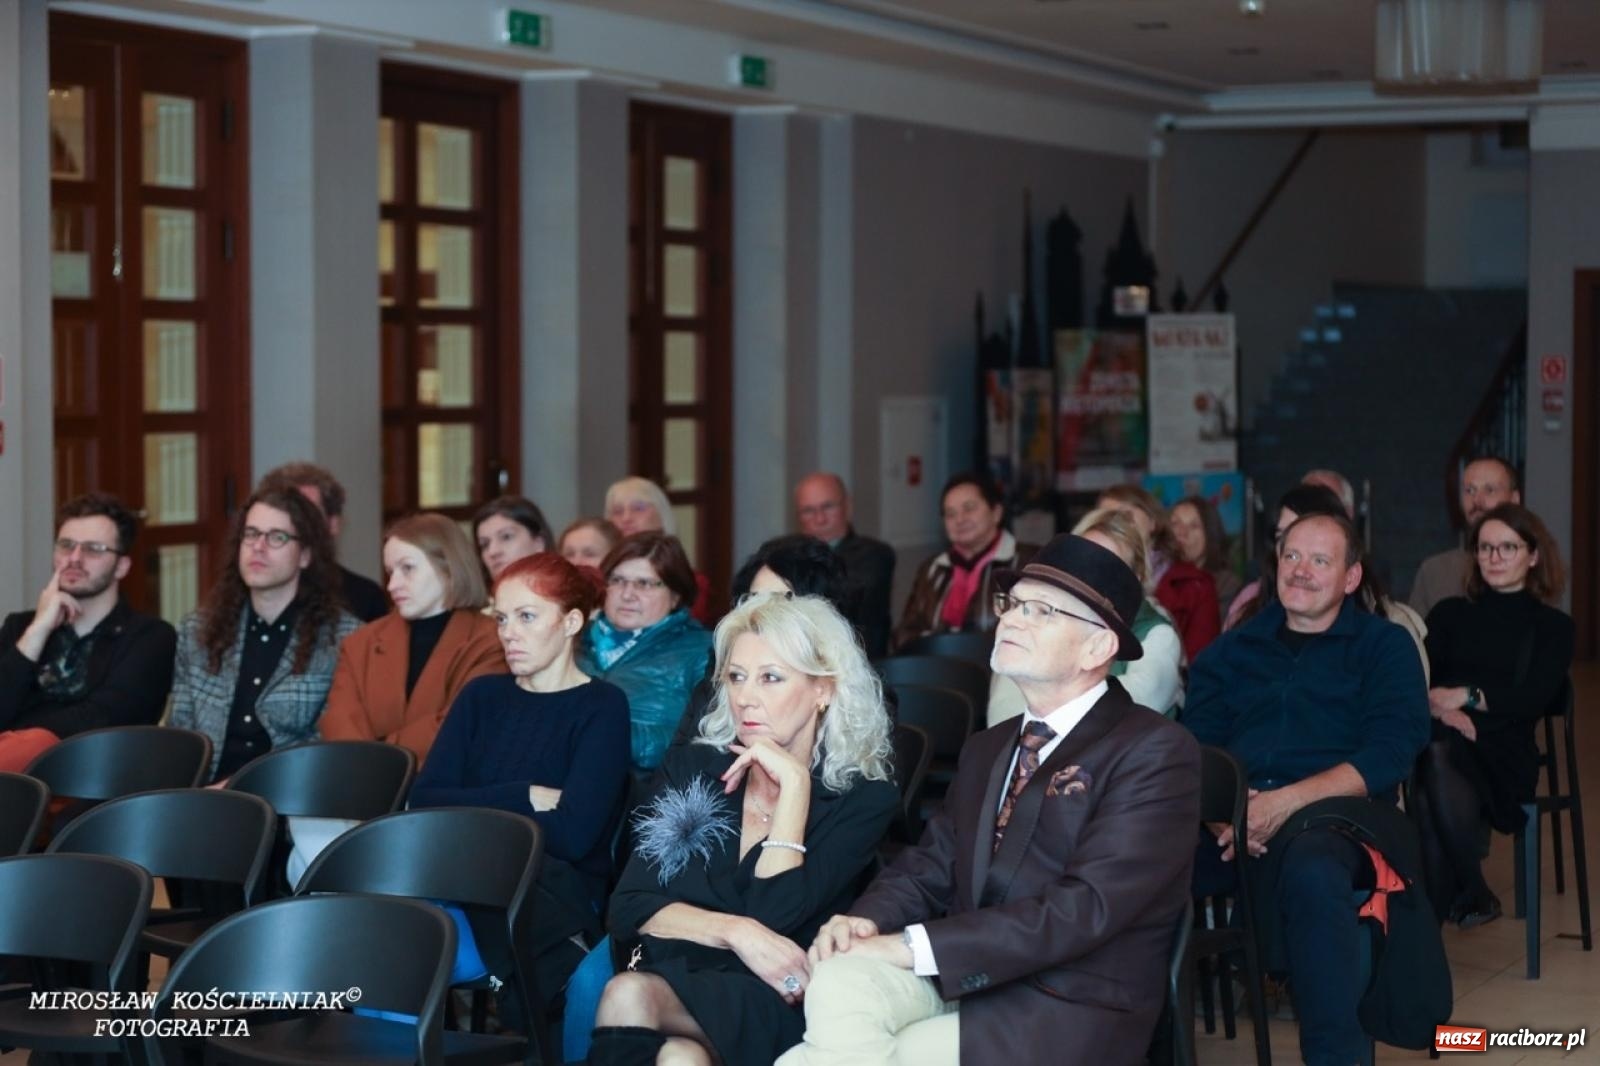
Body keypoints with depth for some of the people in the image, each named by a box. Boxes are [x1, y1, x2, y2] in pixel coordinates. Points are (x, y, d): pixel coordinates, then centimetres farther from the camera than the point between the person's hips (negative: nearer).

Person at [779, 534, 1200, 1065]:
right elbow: (928, 867, 15)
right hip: (959, 978, 6)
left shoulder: (1156, 753, -7)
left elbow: (1087, 906, -18)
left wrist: (912, 946, -20)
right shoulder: (987, 749, 21)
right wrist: (869, 920, -10)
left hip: (1069, 1012, -6)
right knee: (838, 982, -27)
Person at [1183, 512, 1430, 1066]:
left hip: (1329, 811, -3)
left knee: (1312, 874, -41)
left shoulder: (1383, 645, 14)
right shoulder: (1233, 650, 23)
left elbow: (1390, 753, -1)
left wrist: (1286, 801, -14)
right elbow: (1194, 744, 11)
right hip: (1228, 814, 3)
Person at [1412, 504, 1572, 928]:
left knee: (1438, 755, -38)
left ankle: (1472, 897, -29)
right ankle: (1472, 897, -31)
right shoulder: (1451, 613, 21)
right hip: (1443, 744, 2)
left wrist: (1466, 696, -14)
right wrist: (1441, 708, -17)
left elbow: (1534, 698, -2)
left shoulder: (1553, 627, 15)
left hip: (1503, 755, -2)